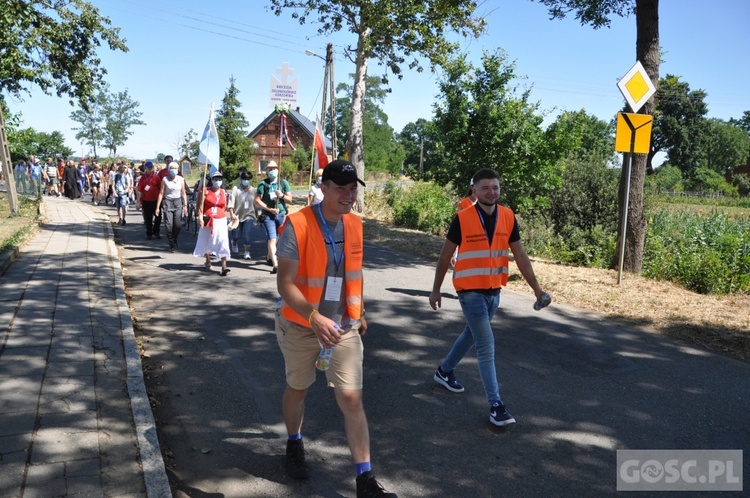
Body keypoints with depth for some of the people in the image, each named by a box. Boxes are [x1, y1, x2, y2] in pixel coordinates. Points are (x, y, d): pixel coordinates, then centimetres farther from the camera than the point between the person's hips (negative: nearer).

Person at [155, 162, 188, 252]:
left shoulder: (181, 179, 7)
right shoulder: (165, 179, 2)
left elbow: (183, 193, 10)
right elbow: (161, 193, 2)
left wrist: (185, 205, 3)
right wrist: (157, 207, -1)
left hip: (178, 202, 2)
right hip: (167, 202, -2)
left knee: (178, 225, -6)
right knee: (169, 225, -7)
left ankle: (174, 239, 22)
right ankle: (172, 245, 4)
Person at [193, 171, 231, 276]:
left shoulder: (224, 193, 7)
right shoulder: (205, 191, -3)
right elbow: (200, 205, -7)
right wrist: (200, 217, -17)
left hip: (220, 221, 1)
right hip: (207, 220, 0)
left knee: (223, 242, -12)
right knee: (206, 241, 16)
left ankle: (224, 266, -17)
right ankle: (208, 261, 40)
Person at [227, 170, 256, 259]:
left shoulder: (253, 190, 4)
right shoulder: (235, 188, -5)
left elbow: (255, 203, 13)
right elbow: (231, 201, -12)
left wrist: (257, 214, 18)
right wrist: (232, 214, -22)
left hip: (249, 215, 1)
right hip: (237, 215, -1)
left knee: (247, 233, -14)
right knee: (237, 235, 10)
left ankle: (246, 252, -7)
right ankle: (234, 242, 46)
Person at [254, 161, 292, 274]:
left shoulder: (284, 183, 6)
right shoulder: (263, 184, -2)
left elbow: (290, 200, 7)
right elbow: (257, 201, -6)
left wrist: (282, 195, -14)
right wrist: (270, 209, -13)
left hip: (281, 214, 3)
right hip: (268, 215, -3)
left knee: (277, 238, 14)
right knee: (272, 239, -11)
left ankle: (269, 256, 38)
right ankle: (275, 264, -15)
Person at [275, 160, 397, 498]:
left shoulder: (354, 225, 0)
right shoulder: (298, 225, -19)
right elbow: (285, 283, -24)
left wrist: (359, 311, 18)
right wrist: (315, 317, -37)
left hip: (344, 327, 3)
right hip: (301, 325, -3)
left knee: (351, 398, -1)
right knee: (297, 389, 18)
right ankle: (294, 444, 47)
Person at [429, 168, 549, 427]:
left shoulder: (508, 217, -1)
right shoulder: (462, 219, -13)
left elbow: (520, 255, 2)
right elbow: (445, 255, -3)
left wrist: (536, 287, -4)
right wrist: (436, 289, 1)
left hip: (494, 291, 5)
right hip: (471, 291, -5)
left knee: (471, 335, 22)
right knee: (486, 346, -8)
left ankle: (445, 371, 45)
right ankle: (496, 405, -2)